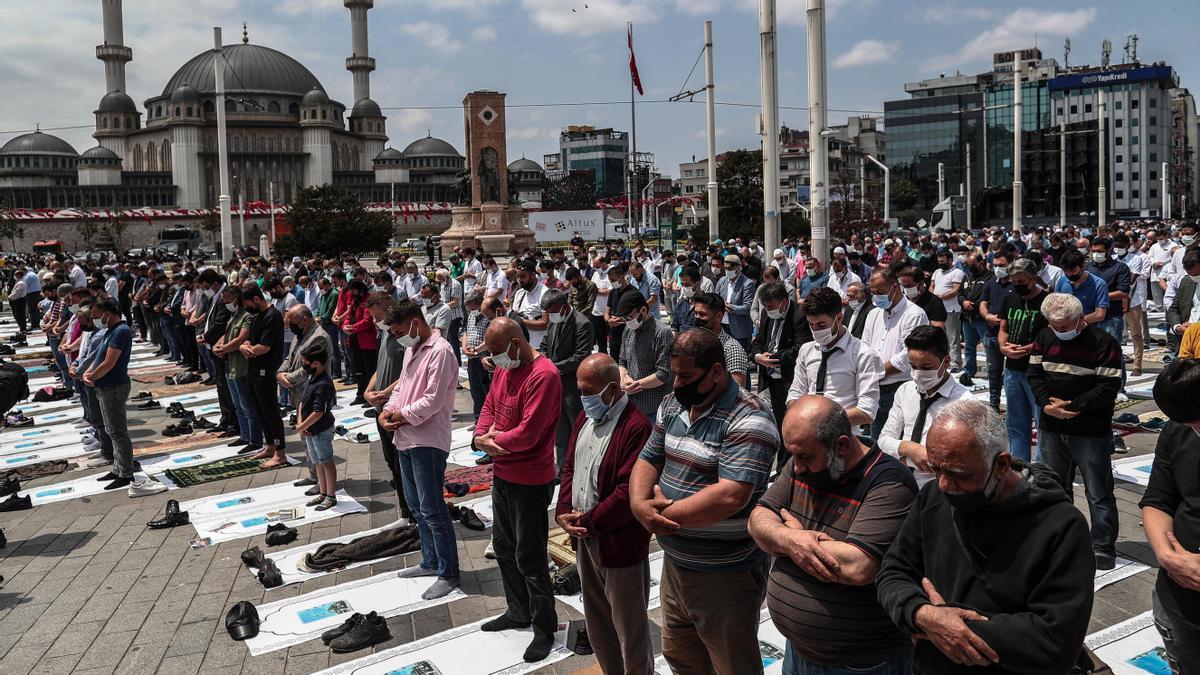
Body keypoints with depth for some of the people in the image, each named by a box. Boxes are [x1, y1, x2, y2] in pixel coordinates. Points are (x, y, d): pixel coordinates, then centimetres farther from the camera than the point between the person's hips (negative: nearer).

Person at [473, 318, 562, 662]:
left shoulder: (543, 375, -25)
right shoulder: (503, 367, 4)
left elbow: (526, 434, -28)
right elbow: (490, 406, 10)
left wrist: (493, 439, -12)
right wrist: (480, 436, -10)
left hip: (530, 482, -9)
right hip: (502, 475, 9)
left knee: (529, 558, 1)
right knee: (503, 547, 21)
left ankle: (544, 627, 18)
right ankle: (518, 611, 39)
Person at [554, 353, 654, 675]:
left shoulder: (636, 427, -21)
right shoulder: (584, 418, 8)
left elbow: (628, 492, -23)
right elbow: (569, 467, 13)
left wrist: (587, 522, -17)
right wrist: (564, 512, -2)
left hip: (619, 543, -8)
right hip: (584, 539, 9)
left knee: (629, 627, 7)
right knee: (597, 623, 22)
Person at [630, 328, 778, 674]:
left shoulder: (748, 419, -21)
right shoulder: (673, 404, 5)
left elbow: (730, 496, -30)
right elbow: (648, 461, 9)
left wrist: (665, 513, -19)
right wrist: (640, 505, -12)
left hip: (726, 577, -7)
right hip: (675, 564, 8)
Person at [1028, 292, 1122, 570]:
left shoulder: (1103, 343, -12)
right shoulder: (1044, 338, 4)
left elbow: (1109, 387, -16)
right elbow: (1035, 374, 4)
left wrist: (1071, 406, -19)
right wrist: (1047, 403, -13)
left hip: (1091, 432, -5)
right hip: (1052, 429, 5)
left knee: (1098, 492, 2)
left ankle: (1103, 547, 13)